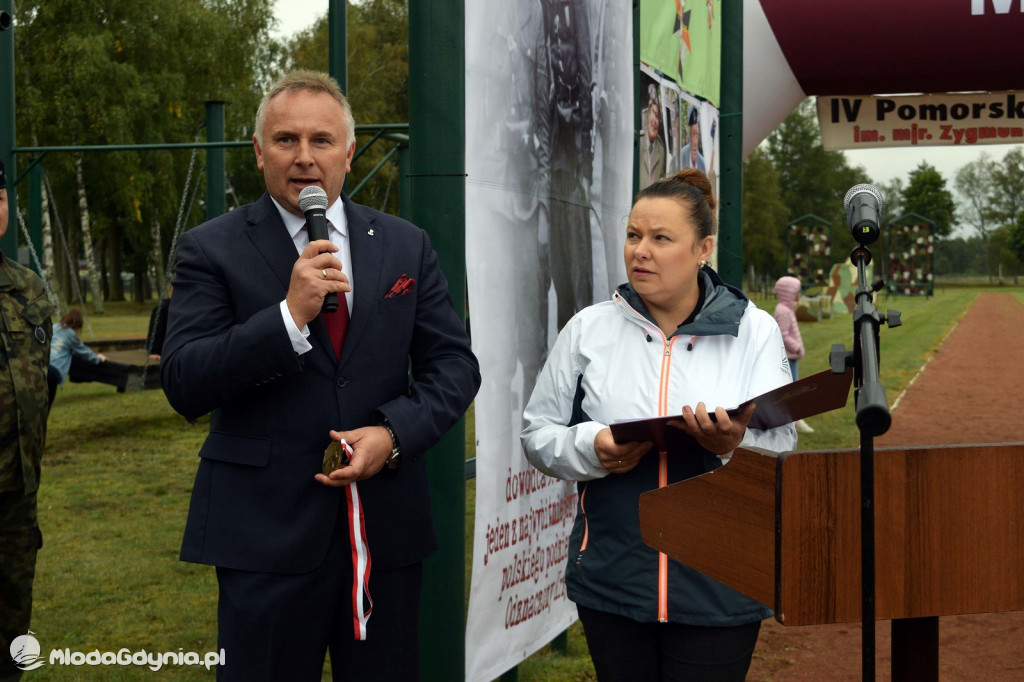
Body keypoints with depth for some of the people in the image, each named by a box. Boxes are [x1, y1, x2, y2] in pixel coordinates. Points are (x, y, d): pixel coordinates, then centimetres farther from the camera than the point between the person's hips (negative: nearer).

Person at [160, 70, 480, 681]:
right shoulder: (211, 250, -1)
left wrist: (394, 433, -11)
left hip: (389, 528, 3)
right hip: (268, 533, -3)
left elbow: (455, 364, 7)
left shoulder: (406, 246, 8)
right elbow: (184, 386, -9)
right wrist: (289, 315, -20)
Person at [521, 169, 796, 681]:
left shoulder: (754, 331, 0)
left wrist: (734, 444, -25)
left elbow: (782, 447, -4)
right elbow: (537, 433, 6)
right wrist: (590, 447, -15)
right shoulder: (589, 329, 3)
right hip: (611, 580, 1)